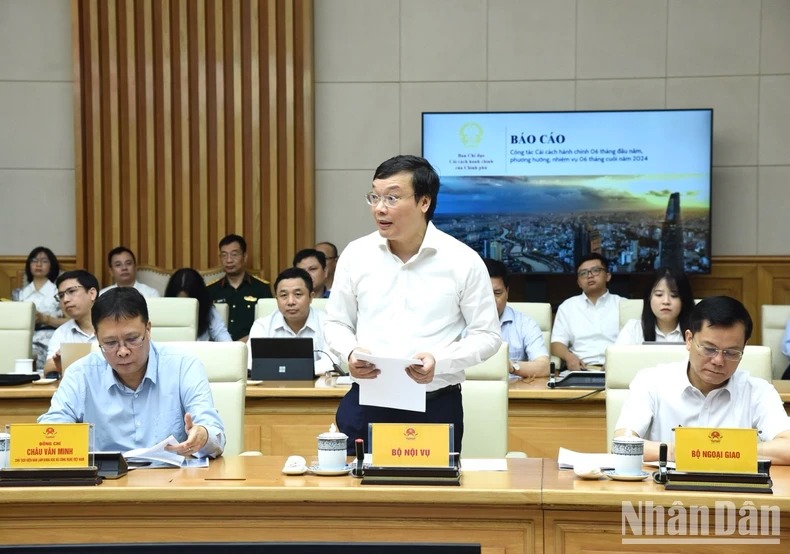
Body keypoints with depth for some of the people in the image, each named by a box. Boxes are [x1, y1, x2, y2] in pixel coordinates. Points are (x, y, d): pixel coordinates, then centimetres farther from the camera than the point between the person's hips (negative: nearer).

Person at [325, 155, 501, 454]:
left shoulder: (463, 260, -3)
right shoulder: (356, 254, 4)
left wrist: (440, 361, -15)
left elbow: (487, 334, 1)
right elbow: (336, 323, 14)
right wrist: (350, 353, -9)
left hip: (436, 407, -2)